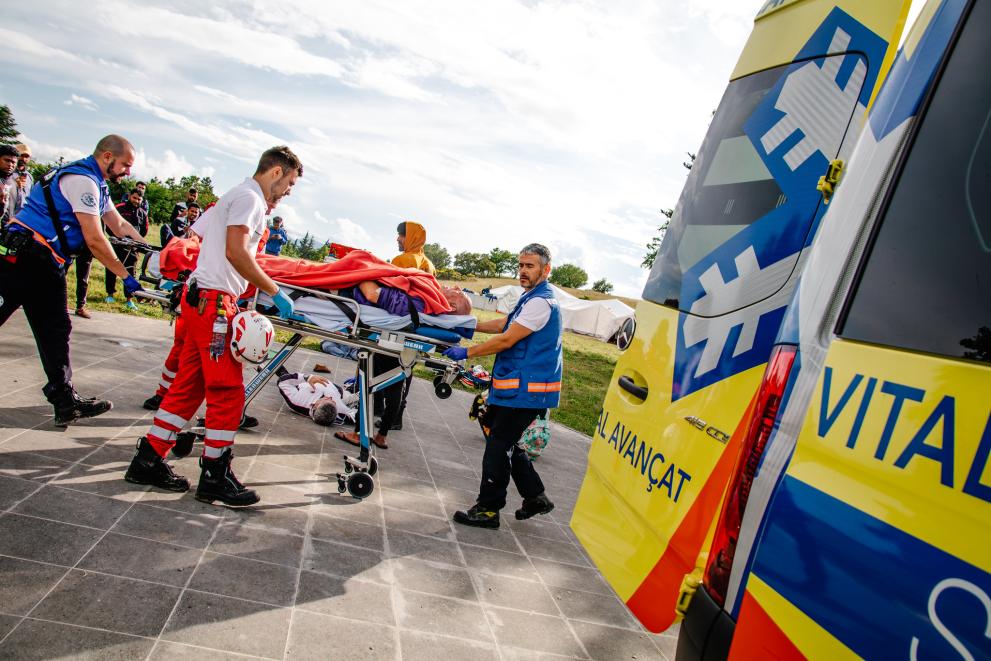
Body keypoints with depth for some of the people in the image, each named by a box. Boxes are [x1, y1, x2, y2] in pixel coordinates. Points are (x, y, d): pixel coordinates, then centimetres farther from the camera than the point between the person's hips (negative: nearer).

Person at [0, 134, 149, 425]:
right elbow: (94, 241, -19)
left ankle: (66, 401, 12)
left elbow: (120, 226, 19)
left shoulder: (97, 185, 16)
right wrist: (126, 276, -13)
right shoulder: (82, 179, -16)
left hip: (46, 266, 10)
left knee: (56, 331, 8)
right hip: (24, 258, -10)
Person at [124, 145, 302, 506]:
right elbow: (236, 251, -20)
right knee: (228, 390, -5)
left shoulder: (235, 197, 22)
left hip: (200, 298, 10)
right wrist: (274, 291, -16)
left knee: (189, 384, 12)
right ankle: (214, 476, 2)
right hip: (214, 301, -10)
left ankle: (148, 460, 18)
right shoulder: (250, 197, -8)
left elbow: (195, 234, 25)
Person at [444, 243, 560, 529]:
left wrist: (468, 352, -13)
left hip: (525, 389, -10)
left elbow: (506, 339, -19)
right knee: (506, 444, 16)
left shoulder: (541, 302, -17)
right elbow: (503, 324, 23)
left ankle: (487, 510, 9)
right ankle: (535, 497, 26)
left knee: (499, 447, -2)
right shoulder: (533, 297, 17)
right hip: (518, 386, 10)